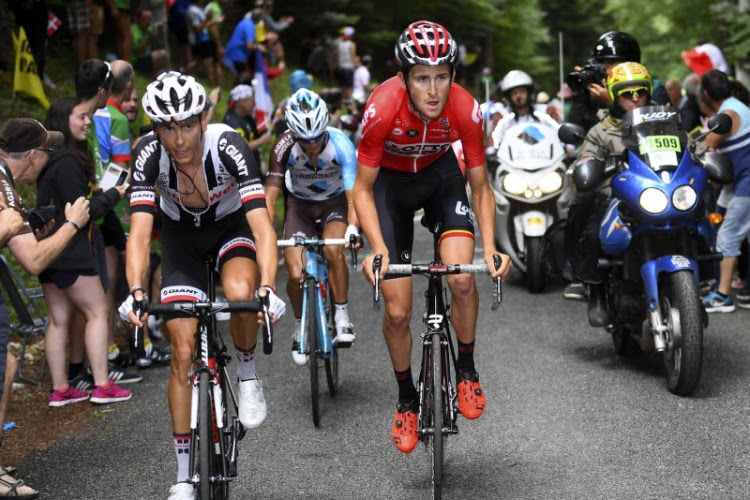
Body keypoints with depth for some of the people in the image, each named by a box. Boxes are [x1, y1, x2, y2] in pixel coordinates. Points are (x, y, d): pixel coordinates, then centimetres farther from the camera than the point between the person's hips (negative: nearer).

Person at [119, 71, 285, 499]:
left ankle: (248, 375, -4)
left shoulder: (228, 146, -33)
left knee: (240, 294, -36)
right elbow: (140, 233, -33)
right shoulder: (149, 155, -28)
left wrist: (267, 288, -54)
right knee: (183, 351, -4)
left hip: (232, 225, -1)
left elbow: (262, 225, -40)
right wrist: (136, 293, -48)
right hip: (182, 234, 2)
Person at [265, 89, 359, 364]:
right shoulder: (285, 147, -28)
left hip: (335, 200, -1)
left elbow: (353, 194, -35)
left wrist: (353, 228, -52)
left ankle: (342, 317, -15)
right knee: (296, 275, -14)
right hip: (300, 203, 1)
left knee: (333, 250, -32)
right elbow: (270, 195, -28)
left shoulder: (340, 144, -30)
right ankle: (300, 326, 14)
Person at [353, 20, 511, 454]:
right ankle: (407, 398, 21)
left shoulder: (466, 110, -29)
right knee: (397, 312, -4)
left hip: (440, 173, 1)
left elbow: (480, 187, -15)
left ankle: (467, 370, 4)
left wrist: (490, 247, -27)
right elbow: (363, 189, -22)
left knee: (462, 280, -22)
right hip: (390, 180, -1)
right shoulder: (383, 109, -34)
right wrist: (378, 249, -35)